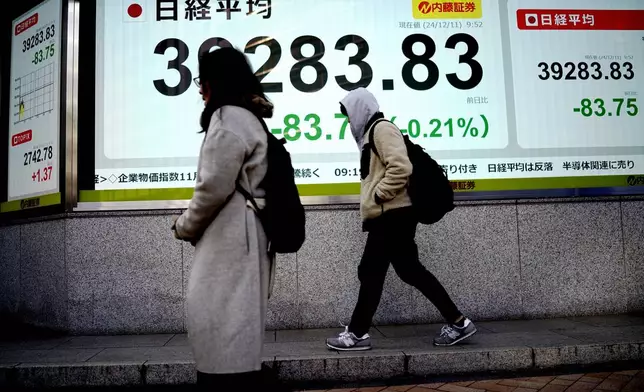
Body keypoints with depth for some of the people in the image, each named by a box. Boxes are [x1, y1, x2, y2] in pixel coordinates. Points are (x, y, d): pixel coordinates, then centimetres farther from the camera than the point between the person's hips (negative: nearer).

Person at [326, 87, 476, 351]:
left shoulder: (382, 128, -9)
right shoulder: (372, 133, 22)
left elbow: (401, 168, -23)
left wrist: (379, 195, -15)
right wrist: (371, 205, 17)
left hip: (393, 216, -10)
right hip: (389, 217, 10)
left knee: (371, 272, -3)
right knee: (410, 270, 10)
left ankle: (357, 334, 9)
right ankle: (457, 322, 17)